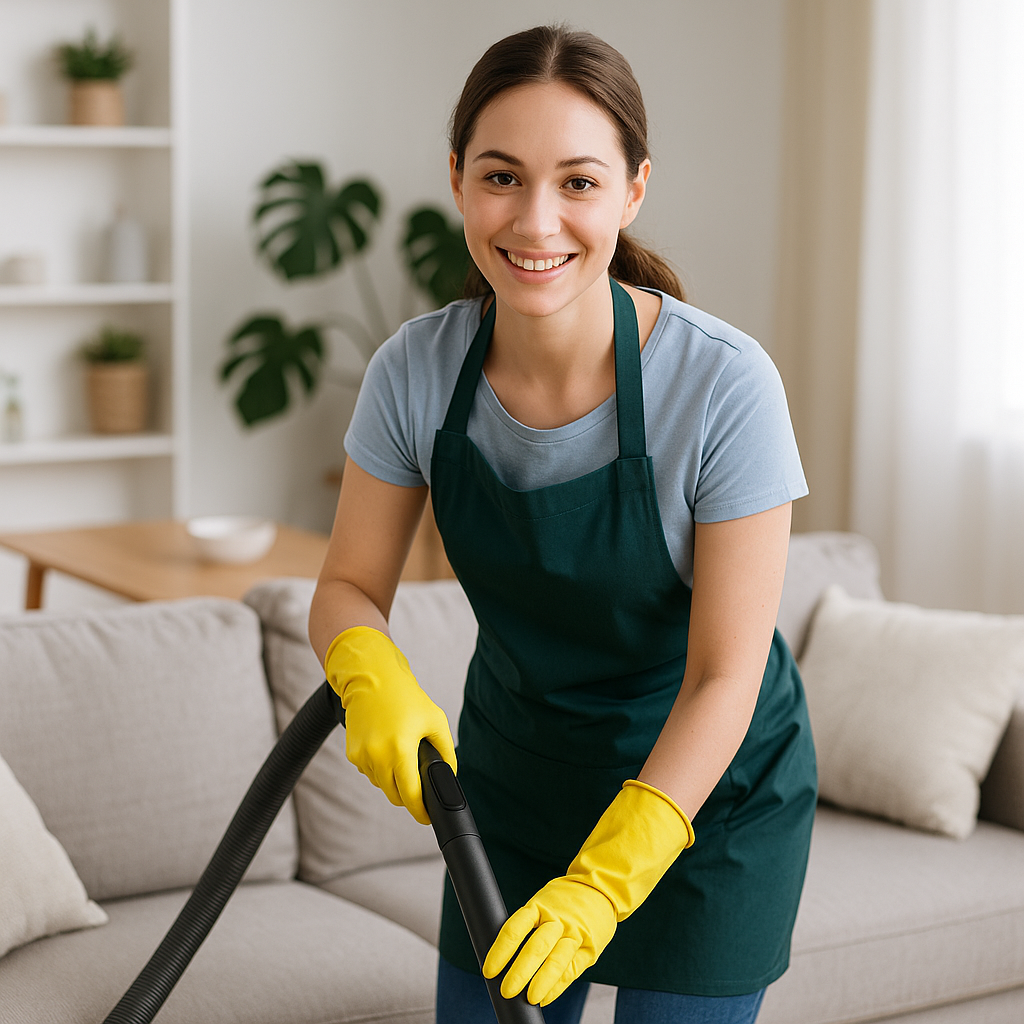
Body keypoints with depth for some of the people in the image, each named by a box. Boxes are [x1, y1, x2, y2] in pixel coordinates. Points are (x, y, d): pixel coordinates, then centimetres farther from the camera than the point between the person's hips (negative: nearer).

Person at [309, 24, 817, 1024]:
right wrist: (375, 680, -28)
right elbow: (348, 587, -5)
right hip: (515, 766, 3)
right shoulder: (416, 370, -16)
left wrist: (602, 886, -31)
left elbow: (724, 675, -24)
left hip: (709, 785, -3)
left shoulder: (725, 384, -28)